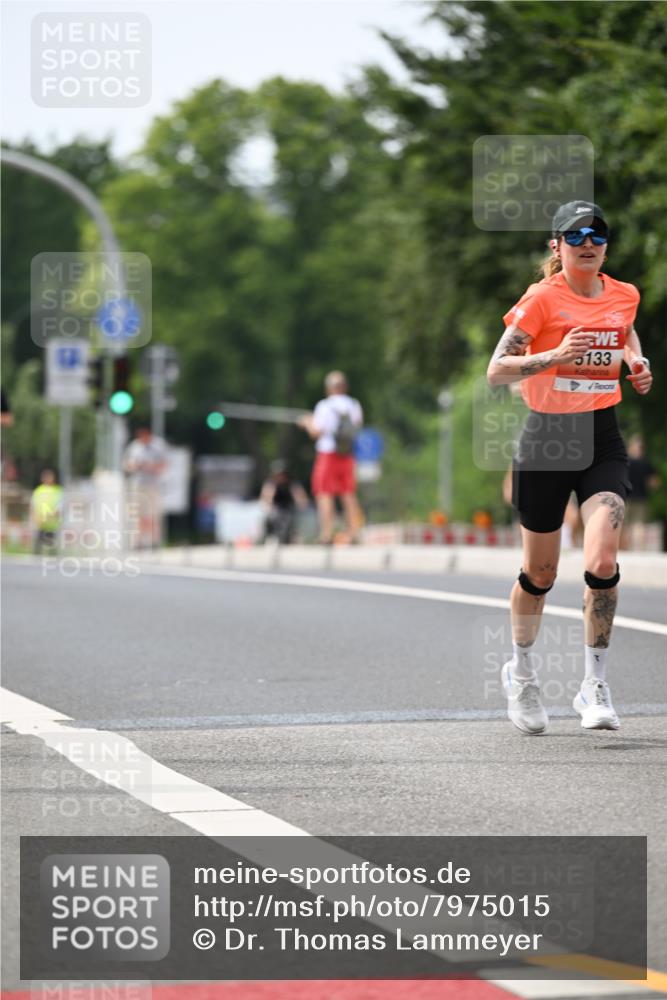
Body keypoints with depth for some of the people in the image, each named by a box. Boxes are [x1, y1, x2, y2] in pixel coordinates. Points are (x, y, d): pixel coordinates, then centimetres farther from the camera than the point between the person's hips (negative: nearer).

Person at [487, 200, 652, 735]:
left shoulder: (624, 295, 5)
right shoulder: (542, 299, -9)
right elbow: (496, 370, -13)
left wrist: (636, 359, 8)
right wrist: (555, 356, -27)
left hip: (602, 439, 3)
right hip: (547, 437, -2)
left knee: (603, 559, -18)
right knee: (540, 573, 9)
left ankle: (595, 686, -8)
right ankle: (521, 671, 35)